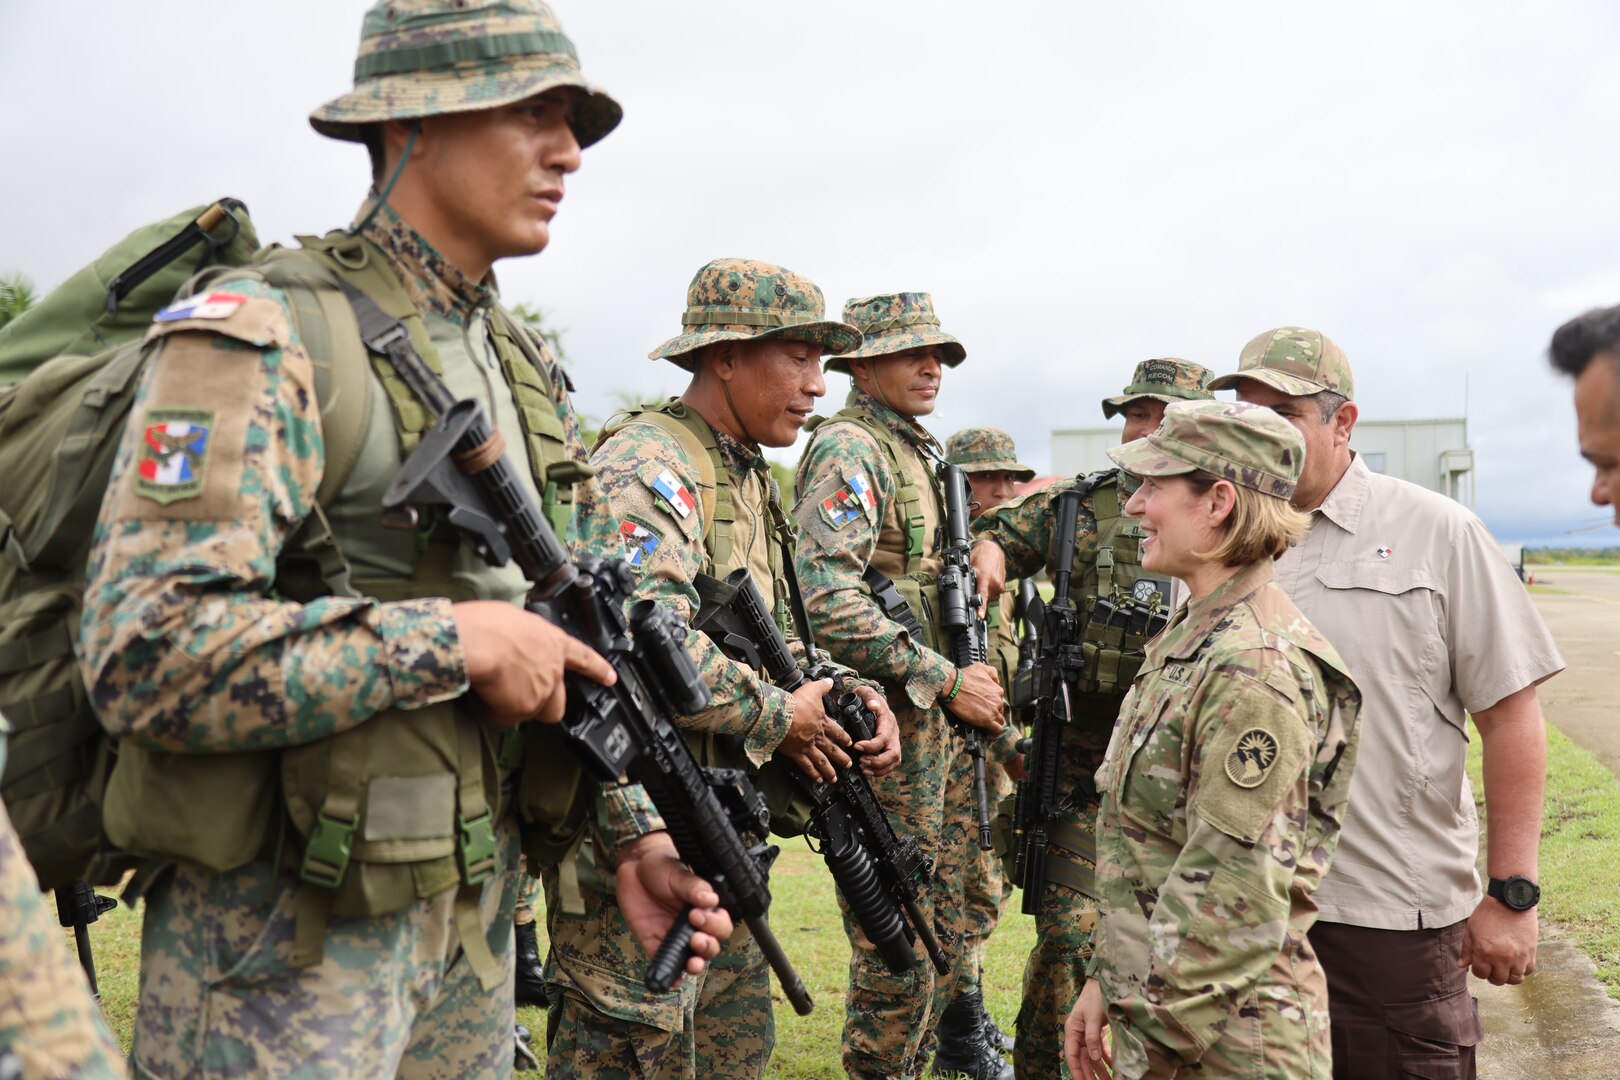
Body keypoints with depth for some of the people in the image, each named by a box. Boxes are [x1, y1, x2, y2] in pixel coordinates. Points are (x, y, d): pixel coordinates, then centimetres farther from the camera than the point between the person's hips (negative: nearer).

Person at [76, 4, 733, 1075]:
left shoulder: (529, 370, 9)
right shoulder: (264, 336, -15)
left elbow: (587, 639, 14)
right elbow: (145, 654, -25)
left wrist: (635, 828, 5)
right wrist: (455, 638, -23)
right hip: (281, 950, -7)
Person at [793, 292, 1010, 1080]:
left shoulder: (913, 452, 17)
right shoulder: (850, 451, -14)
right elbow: (829, 601, -26)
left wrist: (968, 683, 16)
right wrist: (946, 681, -21)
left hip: (927, 720, 10)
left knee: (940, 919, 20)